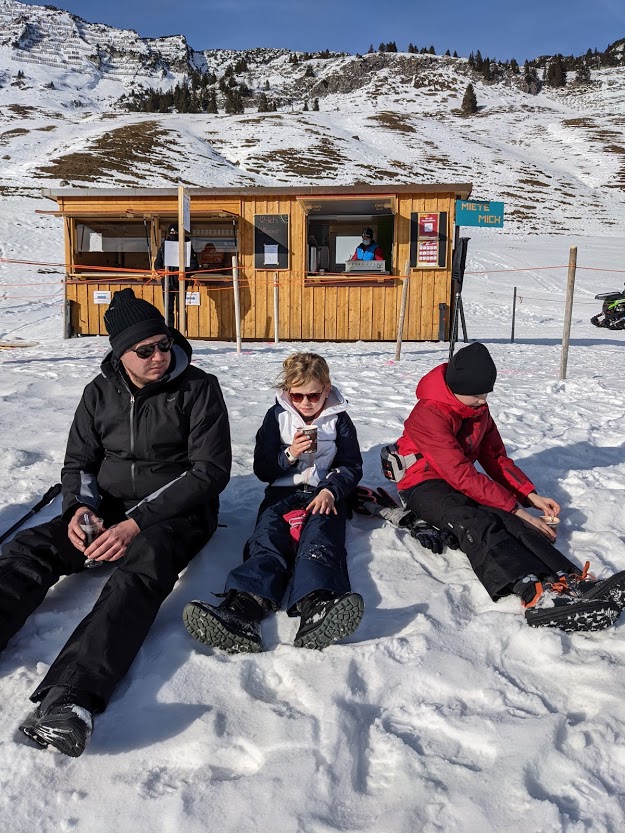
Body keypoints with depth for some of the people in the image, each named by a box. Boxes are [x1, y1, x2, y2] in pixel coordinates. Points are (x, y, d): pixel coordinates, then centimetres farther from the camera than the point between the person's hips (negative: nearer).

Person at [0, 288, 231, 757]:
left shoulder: (198, 389, -6)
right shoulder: (100, 393, 8)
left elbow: (211, 471, -12)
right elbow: (78, 463, 14)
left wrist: (138, 523, -21)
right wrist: (79, 507, -11)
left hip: (176, 512, -4)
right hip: (107, 510, 5)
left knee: (144, 565, -37)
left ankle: (69, 698, -56)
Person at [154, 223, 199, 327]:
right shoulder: (163, 246, 8)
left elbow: (195, 266, -3)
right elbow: (157, 264, 15)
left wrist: (185, 273, -18)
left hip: (180, 282, -3)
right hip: (167, 282, 4)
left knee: (180, 308, -5)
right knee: (168, 309, 7)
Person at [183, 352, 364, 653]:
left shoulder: (338, 419, 10)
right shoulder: (277, 416, 11)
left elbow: (352, 466, 12)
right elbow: (262, 469, 8)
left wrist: (331, 490, -9)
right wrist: (289, 455, -12)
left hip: (324, 495, -1)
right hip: (282, 493, 1)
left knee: (319, 543, -33)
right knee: (267, 543, -30)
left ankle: (315, 608, -65)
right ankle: (241, 608, -58)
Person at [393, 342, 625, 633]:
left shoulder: (478, 409, 7)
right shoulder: (431, 414, -21)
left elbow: (496, 458, 11)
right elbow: (463, 475, -25)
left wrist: (531, 496, -3)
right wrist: (514, 508, -25)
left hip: (460, 483, 7)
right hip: (425, 486, -7)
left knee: (511, 521, -25)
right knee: (477, 524, -38)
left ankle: (571, 581, -47)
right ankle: (535, 595, -61)